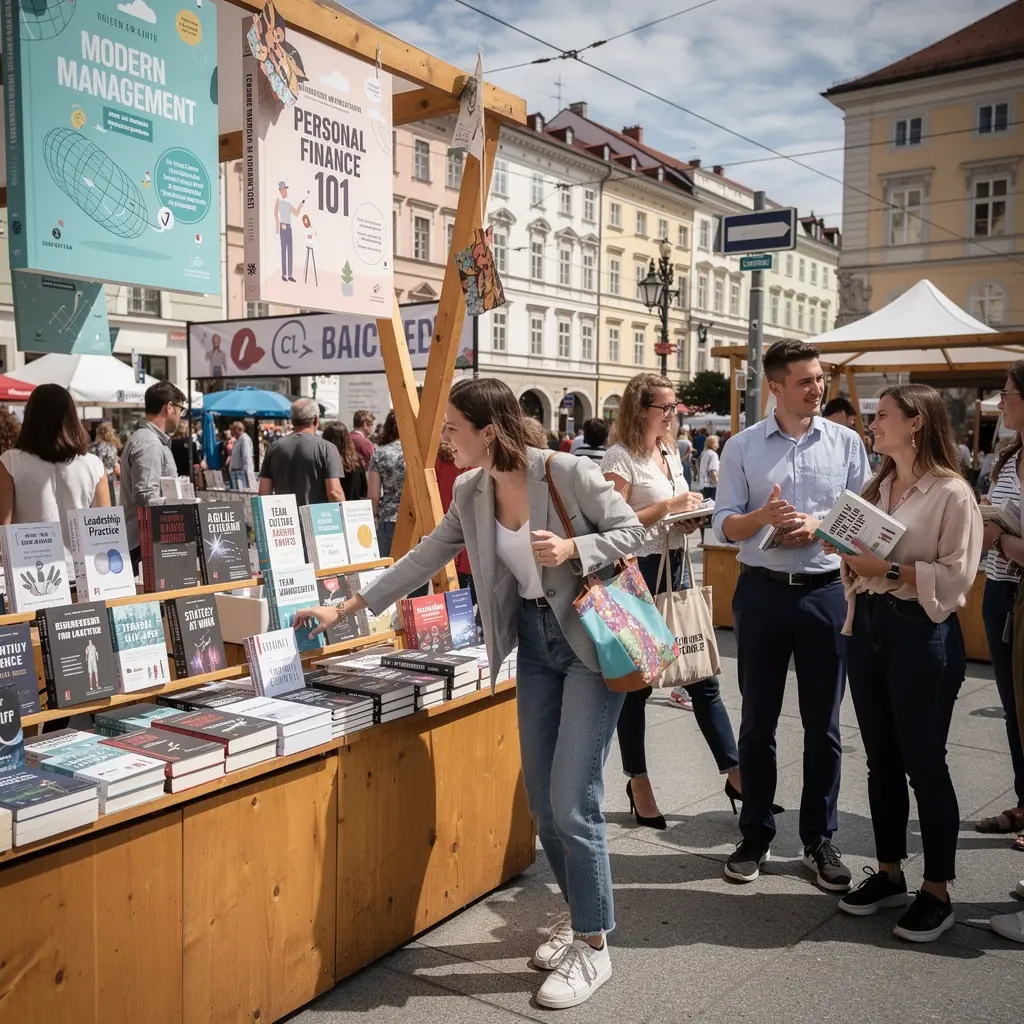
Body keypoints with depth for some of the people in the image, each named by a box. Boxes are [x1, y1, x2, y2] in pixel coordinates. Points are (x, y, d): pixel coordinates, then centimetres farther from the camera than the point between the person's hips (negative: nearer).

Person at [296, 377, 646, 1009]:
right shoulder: (471, 492, 1)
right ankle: (580, 917, 32)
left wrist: (572, 548, -27)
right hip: (535, 647, 6)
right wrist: (347, 610, 12)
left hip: (592, 643, -6)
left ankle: (594, 947, 12)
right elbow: (425, 559, 9)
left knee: (571, 801, -6)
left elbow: (632, 531, -10)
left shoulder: (567, 471, -17)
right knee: (543, 802, 10)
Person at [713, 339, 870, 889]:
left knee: (822, 723, 9)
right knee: (758, 721, 10)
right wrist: (763, 516, -22)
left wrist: (819, 526, -14)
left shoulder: (846, 442, 3)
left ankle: (819, 839, 24)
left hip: (825, 592, 1)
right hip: (762, 591, 0)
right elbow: (724, 525, -3)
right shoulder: (742, 446, 0)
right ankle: (755, 835, 24)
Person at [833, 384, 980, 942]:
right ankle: (888, 873, 28)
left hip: (921, 633, -7)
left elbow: (957, 574, -14)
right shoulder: (876, 488, 13)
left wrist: (891, 570, -20)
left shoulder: (952, 492, -9)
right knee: (881, 761, 14)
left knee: (924, 765, 2)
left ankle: (936, 892, 17)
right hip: (867, 625, 7)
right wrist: (848, 553, -2)